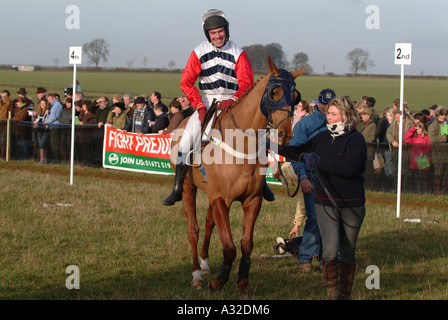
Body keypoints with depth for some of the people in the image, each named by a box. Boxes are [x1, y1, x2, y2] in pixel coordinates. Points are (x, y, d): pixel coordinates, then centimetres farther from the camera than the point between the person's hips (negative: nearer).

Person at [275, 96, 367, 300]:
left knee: (348, 252, 9)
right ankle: (332, 291, 5)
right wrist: (277, 147, 3)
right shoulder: (322, 137, 6)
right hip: (325, 204, 3)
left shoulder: (356, 140, -12)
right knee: (330, 250, -13)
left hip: (352, 205, -3)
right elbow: (299, 153, 18)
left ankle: (345, 293, 25)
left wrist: (319, 161, -26)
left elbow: (350, 167, -28)